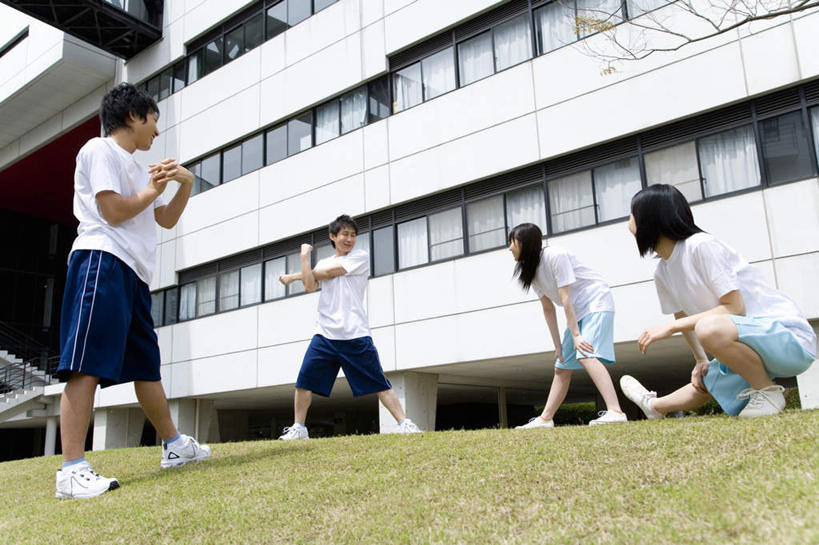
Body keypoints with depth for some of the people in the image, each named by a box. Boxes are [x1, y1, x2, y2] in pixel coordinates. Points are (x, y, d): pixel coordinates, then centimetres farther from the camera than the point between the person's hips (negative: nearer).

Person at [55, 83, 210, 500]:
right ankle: (72, 470, -18)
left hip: (133, 273, 10)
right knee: (86, 366, -16)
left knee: (147, 365, 14)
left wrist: (185, 184, 14)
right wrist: (153, 190, 4)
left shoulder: (134, 167, 27)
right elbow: (113, 211, -10)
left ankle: (174, 446, 24)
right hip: (102, 262, -10)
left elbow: (166, 220, 29)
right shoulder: (100, 150, 1)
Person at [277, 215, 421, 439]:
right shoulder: (323, 262, 18)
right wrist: (305, 257, -5)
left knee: (378, 382, -4)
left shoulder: (361, 257, 4)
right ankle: (298, 428, 10)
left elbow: (329, 272, -3)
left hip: (356, 335, -3)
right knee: (305, 379, -4)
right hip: (325, 334, 4)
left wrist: (294, 275, 9)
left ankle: (404, 423, 2)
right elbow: (310, 286, 0)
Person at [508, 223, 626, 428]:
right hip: (577, 312, 9)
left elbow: (565, 298, -24)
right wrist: (558, 345, 0)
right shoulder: (531, 269, 3)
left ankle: (615, 412, -37)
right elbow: (548, 309, 3)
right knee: (562, 367, 9)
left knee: (586, 355, -28)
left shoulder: (555, 256, -21)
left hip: (597, 302, -9)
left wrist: (576, 336, -25)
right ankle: (545, 419, 15)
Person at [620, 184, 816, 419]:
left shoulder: (701, 246, -20)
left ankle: (768, 392, -13)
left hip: (789, 333, -9)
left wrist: (671, 327, -23)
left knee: (709, 327, -35)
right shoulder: (662, 272, 6)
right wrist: (701, 360, 11)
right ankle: (653, 405, 50)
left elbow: (735, 307, -24)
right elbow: (682, 317, 19)